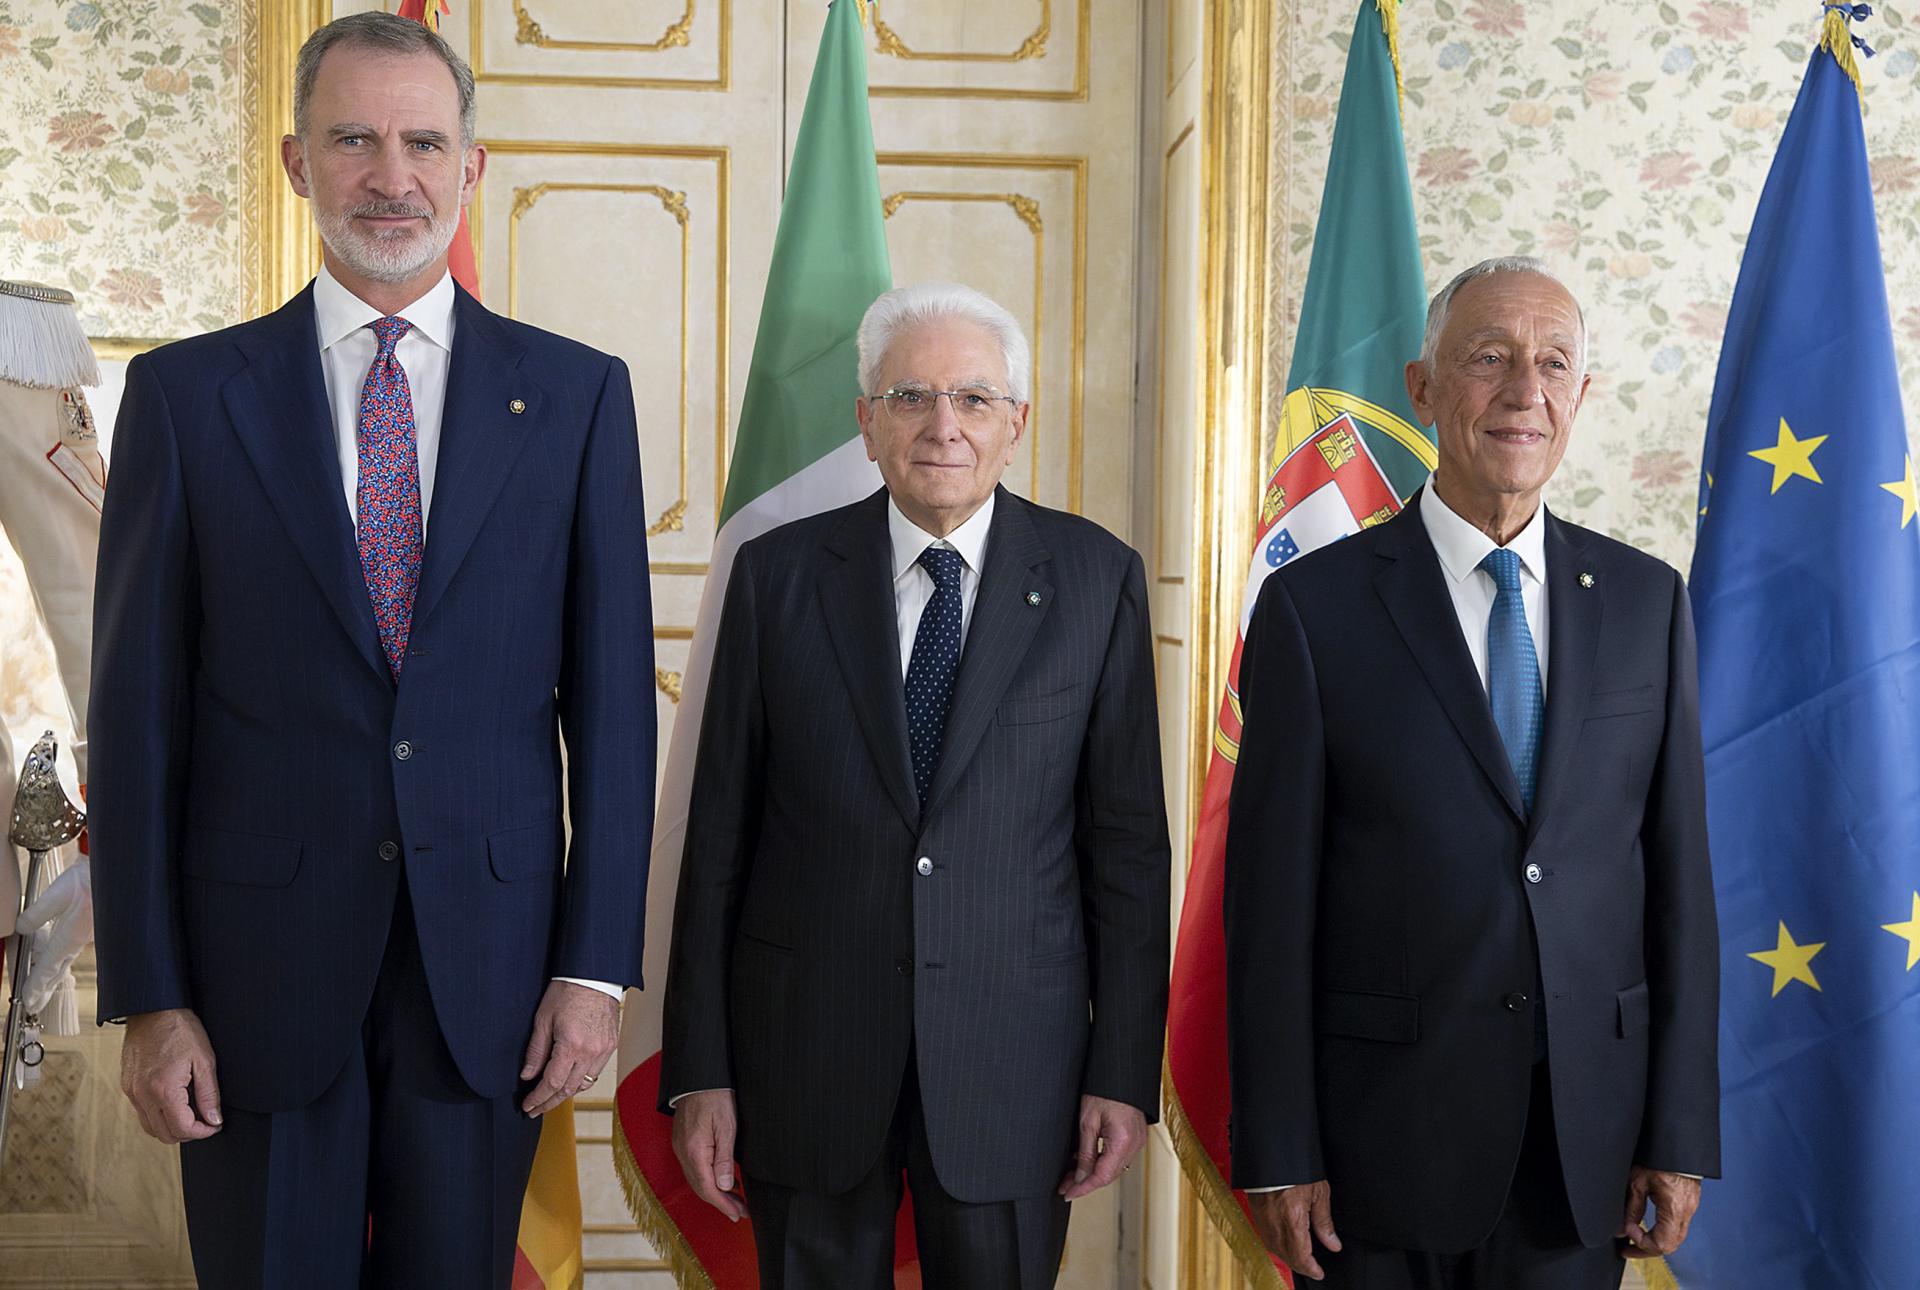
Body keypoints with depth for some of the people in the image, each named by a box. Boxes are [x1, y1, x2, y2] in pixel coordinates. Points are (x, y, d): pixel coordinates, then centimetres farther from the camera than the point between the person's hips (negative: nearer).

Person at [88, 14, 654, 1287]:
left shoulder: (578, 394, 2)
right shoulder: (188, 393, 2)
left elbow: (612, 694, 2)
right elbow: (140, 708, 1)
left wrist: (597, 964, -2)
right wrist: (149, 996, -3)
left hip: (486, 960, 1)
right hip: (261, 965, 0)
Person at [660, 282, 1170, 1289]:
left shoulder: (1095, 580, -1)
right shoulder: (778, 573, 0)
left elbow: (1128, 839, 0)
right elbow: (720, 834, 0)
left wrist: (1126, 1071, -3)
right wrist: (698, 1072, -2)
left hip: (1012, 1055, 0)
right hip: (806, 1046, 1)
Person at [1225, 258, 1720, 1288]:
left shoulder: (1646, 602, 4)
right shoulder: (1315, 607, -6)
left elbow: (1678, 873, 4)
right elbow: (1272, 892, -6)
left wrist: (1681, 1134, 2)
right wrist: (1277, 1154, -7)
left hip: (1587, 1144, 3)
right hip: (1384, 1136, -2)